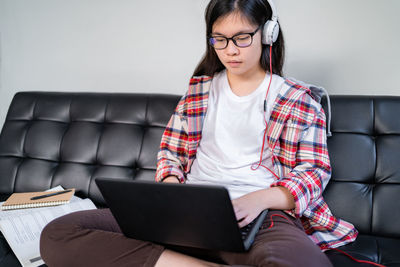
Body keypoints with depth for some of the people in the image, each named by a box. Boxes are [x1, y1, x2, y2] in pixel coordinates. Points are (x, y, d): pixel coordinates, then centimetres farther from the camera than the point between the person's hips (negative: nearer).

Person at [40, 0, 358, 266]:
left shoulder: (297, 99, 10)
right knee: (57, 234, -20)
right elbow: (171, 153, 21)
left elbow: (314, 172, 3)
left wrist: (258, 199, -16)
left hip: (262, 216, -4)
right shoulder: (199, 90, 21)